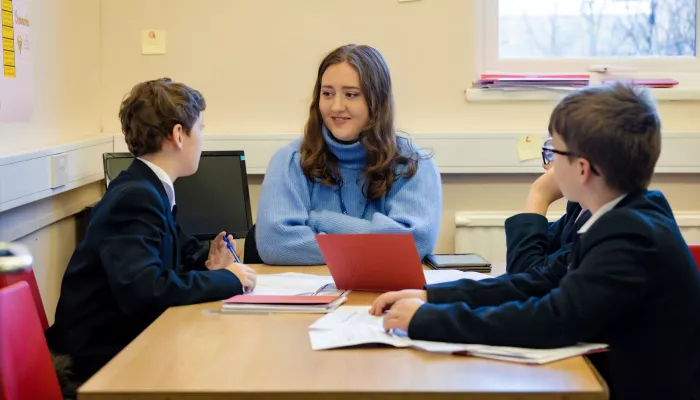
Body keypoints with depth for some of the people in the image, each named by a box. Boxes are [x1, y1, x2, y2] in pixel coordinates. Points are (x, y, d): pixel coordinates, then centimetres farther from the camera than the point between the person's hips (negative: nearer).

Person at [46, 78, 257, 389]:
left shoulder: (149, 188, 6)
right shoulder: (136, 196, -21)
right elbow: (144, 289, -34)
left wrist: (206, 262, -1)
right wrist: (228, 279, -22)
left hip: (127, 338, 8)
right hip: (102, 356, -8)